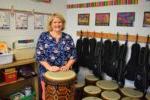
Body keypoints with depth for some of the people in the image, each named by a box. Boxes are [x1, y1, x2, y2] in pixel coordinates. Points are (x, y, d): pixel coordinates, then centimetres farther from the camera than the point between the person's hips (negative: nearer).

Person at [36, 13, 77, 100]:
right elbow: (39, 55, -8)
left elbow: (73, 55, 3)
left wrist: (67, 66, -12)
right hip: (47, 72, -1)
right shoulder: (43, 36, -2)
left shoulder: (68, 38, 4)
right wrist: (49, 67, -18)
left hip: (64, 72, 2)